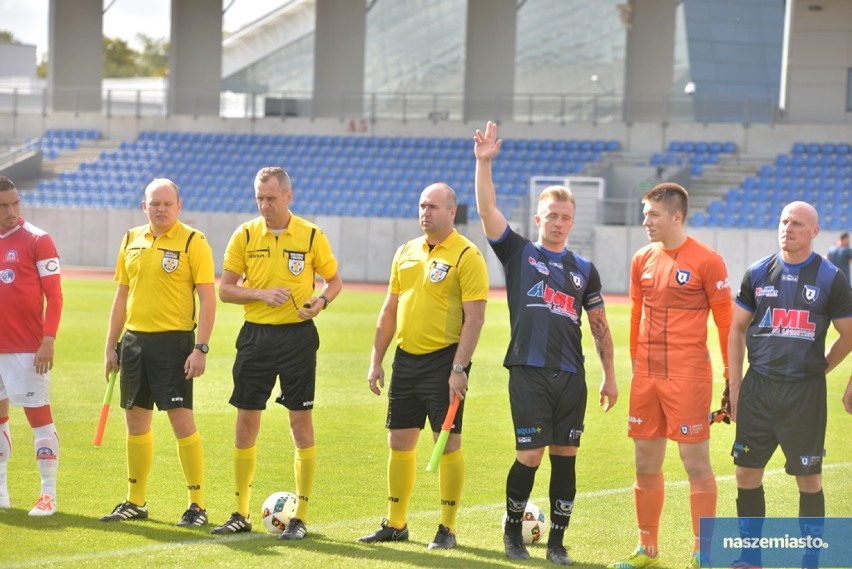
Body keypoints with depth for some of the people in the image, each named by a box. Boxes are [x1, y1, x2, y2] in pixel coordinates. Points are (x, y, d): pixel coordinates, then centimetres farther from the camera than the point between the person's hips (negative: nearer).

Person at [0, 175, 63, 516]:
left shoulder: (37, 240, -5)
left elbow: (53, 295, -7)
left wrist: (48, 341, -16)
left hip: (28, 348, -5)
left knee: (38, 413, -4)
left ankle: (48, 493, 0)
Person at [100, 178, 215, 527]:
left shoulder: (193, 242, -7)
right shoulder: (132, 241, 11)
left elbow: (207, 299, -10)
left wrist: (200, 348, -17)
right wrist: (111, 346, 14)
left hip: (173, 341, -6)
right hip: (134, 340, 6)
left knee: (181, 420, -8)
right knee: (136, 421, 11)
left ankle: (197, 504, -1)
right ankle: (136, 502, 22)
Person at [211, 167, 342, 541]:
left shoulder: (311, 236, -1)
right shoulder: (245, 235, 2)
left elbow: (334, 280, 8)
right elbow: (225, 289, 3)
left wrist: (321, 302, -13)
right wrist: (262, 293, -14)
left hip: (297, 336, -2)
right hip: (256, 336, 2)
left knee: (301, 424, -2)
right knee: (246, 423, 4)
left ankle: (300, 516, 6)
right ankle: (241, 514, 15)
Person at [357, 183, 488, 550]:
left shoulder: (466, 255, -8)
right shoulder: (406, 252, 12)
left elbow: (475, 317, -13)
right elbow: (389, 311, 17)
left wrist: (458, 369, -19)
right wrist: (376, 361, 12)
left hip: (444, 360, -7)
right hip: (406, 359, 7)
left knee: (447, 443, -3)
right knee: (400, 442, 10)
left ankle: (447, 528, 4)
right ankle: (395, 523, 20)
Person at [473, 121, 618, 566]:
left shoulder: (584, 270, 14)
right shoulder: (518, 253, 7)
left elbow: (599, 326, 17)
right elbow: (487, 210, -5)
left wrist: (610, 376, 12)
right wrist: (484, 163, -16)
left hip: (571, 377, 3)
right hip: (529, 372, -3)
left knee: (565, 457, 4)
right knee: (530, 456, -6)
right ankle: (513, 530, 14)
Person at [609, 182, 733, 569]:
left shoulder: (706, 261, -8)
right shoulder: (642, 260, 10)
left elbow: (726, 322, -5)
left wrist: (732, 377, -6)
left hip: (688, 377, -6)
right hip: (646, 377, 6)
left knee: (696, 463, -3)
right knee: (645, 465, 10)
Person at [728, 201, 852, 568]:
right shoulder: (758, 273, 5)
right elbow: (737, 330, 11)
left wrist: (818, 368, 5)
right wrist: (735, 386, 7)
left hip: (805, 393, -3)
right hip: (758, 387, 3)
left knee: (809, 478, 3)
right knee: (747, 473, 4)